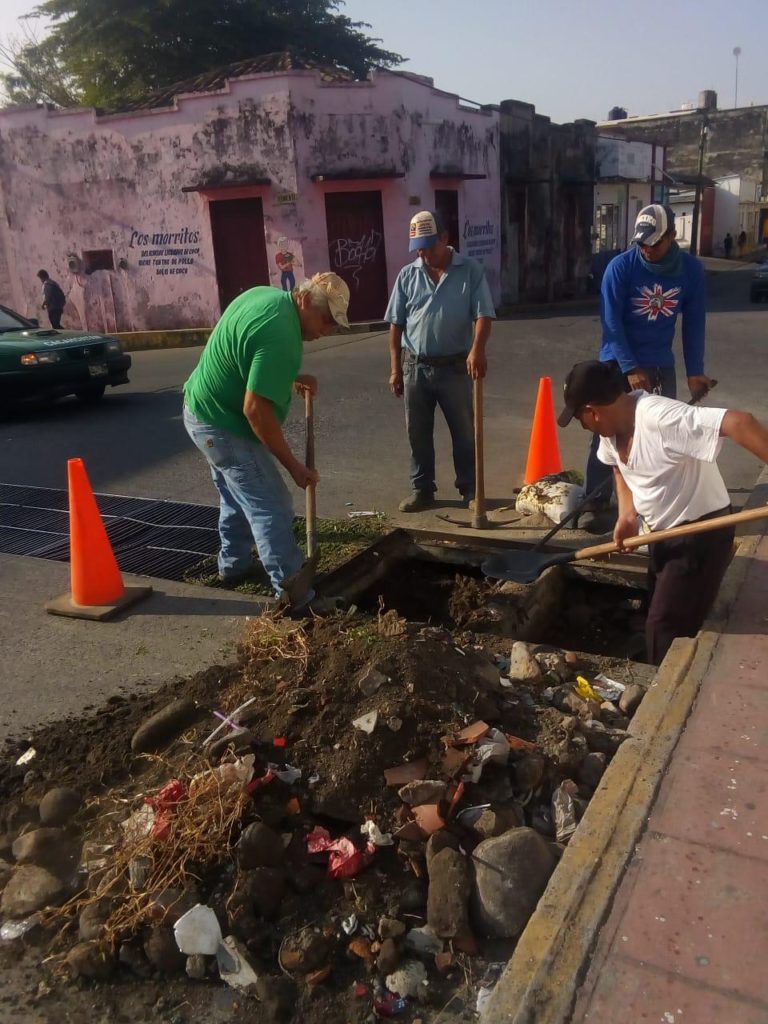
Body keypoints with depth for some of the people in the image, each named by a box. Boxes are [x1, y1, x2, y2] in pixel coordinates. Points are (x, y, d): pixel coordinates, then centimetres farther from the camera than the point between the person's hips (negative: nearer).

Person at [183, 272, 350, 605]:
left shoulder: (267, 295, 2)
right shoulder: (280, 335, -28)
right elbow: (255, 409, -31)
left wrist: (291, 377, 6)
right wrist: (294, 465, -25)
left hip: (204, 410, 10)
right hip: (223, 425, -10)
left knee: (237, 494, 25)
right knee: (272, 510, -7)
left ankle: (233, 563, 40)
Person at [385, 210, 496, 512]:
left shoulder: (471, 270, -4)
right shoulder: (407, 275, 4)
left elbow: (483, 314, -11)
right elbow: (396, 324, 6)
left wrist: (477, 349, -29)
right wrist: (395, 368, 2)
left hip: (455, 366, -2)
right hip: (416, 367, 3)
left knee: (465, 432, 6)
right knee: (418, 433, 10)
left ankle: (470, 489, 20)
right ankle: (421, 489, 22)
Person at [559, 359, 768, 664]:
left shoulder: (661, 417, -32)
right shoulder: (612, 425, -5)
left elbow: (738, 422, -39)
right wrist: (627, 515, -1)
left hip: (700, 534, -9)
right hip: (662, 533, 9)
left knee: (665, 628, -5)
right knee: (659, 617, 21)